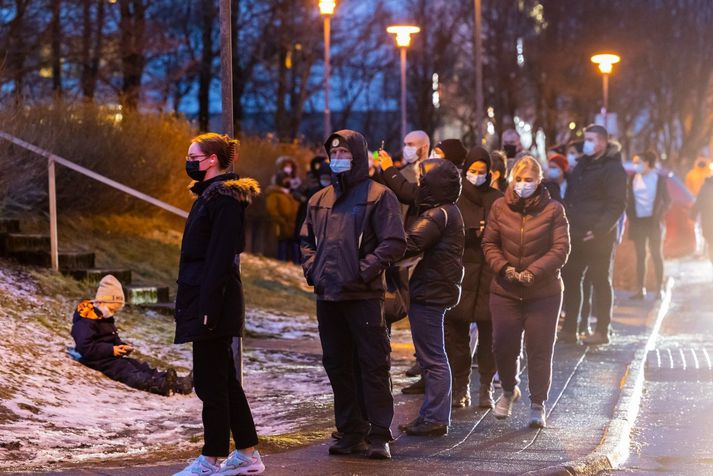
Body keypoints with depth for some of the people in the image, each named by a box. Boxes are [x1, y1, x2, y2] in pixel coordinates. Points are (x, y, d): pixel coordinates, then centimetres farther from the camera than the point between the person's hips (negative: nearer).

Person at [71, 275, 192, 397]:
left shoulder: (107, 319, 20)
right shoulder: (85, 322, -13)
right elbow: (85, 347, -23)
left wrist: (122, 346, 9)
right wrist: (111, 350, -23)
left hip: (112, 357, 9)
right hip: (98, 361, -9)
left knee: (141, 366, -11)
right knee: (127, 371, -32)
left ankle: (177, 383, -31)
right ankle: (159, 385, -59)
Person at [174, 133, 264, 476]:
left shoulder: (224, 198, -14)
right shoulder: (210, 194, 17)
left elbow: (220, 255, -20)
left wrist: (208, 306, -22)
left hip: (212, 300, -11)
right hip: (207, 300, 11)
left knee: (210, 382, -5)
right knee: (223, 380, 13)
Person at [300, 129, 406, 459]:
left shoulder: (378, 196, -3)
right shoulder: (320, 200, 15)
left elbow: (395, 243, -10)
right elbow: (307, 240, 26)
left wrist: (364, 270, -16)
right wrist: (311, 268, 8)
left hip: (364, 296, -6)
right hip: (328, 297, 6)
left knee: (373, 365, -5)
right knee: (338, 367, 10)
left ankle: (379, 435, -3)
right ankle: (351, 432, 18)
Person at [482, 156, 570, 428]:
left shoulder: (553, 210, -4)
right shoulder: (500, 207, 4)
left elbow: (561, 249, -7)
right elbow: (489, 244, 6)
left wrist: (533, 272, -18)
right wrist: (504, 268, -13)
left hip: (543, 292, -2)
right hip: (505, 291, 2)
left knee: (540, 351, -1)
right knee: (504, 346, 3)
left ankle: (538, 405, 12)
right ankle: (509, 390, 32)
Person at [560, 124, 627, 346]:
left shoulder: (613, 168, -9)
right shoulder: (582, 165, 17)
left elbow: (617, 204, -14)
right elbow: (570, 197, 23)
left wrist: (599, 230, -21)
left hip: (597, 237, -8)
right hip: (575, 234, 8)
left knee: (600, 281, 0)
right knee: (570, 278, 7)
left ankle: (602, 331, 6)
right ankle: (569, 329, 13)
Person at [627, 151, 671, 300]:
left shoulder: (660, 178, -3)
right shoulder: (633, 179, 5)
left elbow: (667, 200, -1)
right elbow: (629, 199, 8)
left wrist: (659, 215, -10)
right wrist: (630, 215, -3)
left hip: (654, 222, -3)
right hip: (638, 221, 3)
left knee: (657, 255, 2)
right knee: (640, 256, 4)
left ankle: (660, 289, 6)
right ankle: (640, 289, 6)